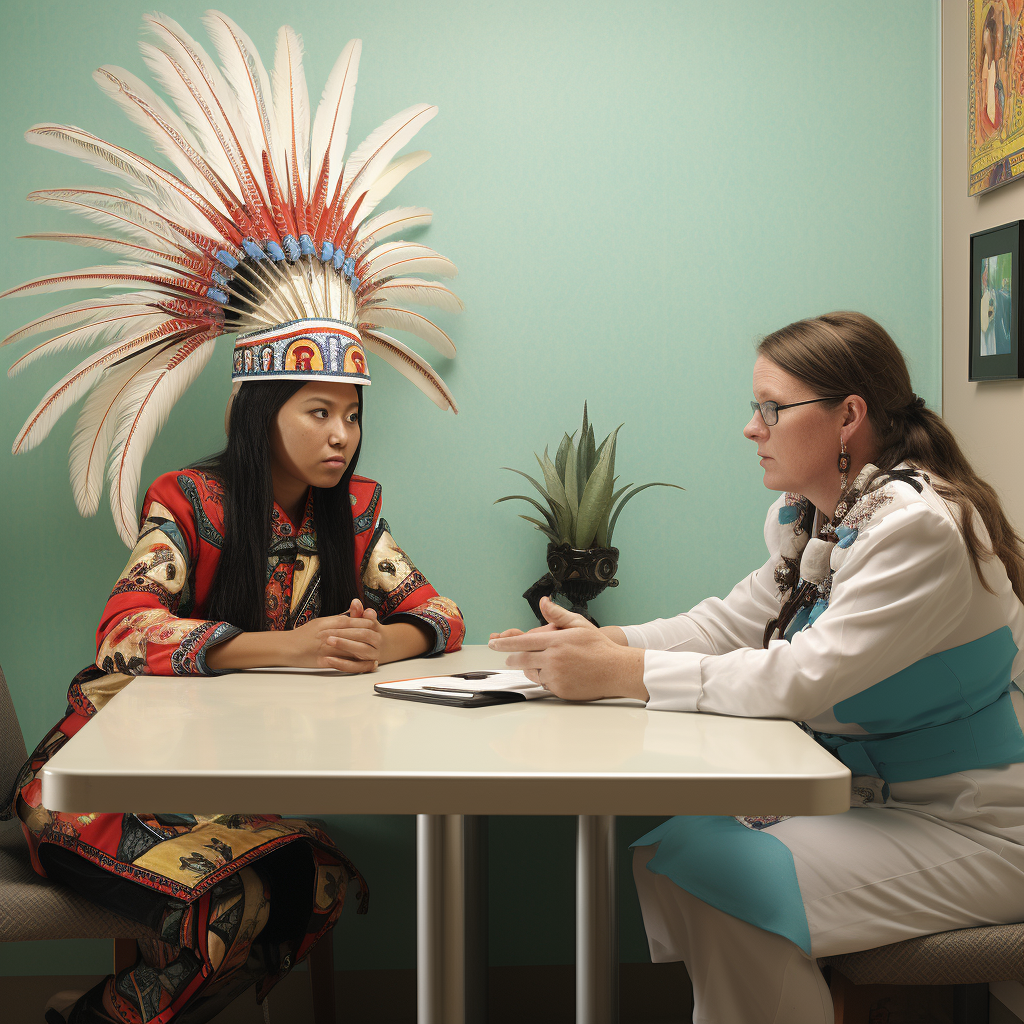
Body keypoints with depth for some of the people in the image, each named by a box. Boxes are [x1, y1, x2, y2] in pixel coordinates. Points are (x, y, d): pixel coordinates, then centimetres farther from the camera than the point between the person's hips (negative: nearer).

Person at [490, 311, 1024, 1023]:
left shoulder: (921, 526, -23)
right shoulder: (808, 516, 8)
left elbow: (805, 678, -28)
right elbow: (734, 622, 8)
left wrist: (621, 673, -27)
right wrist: (603, 640, -8)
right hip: (869, 798, 9)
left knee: (733, 884, -22)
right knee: (668, 855, -3)